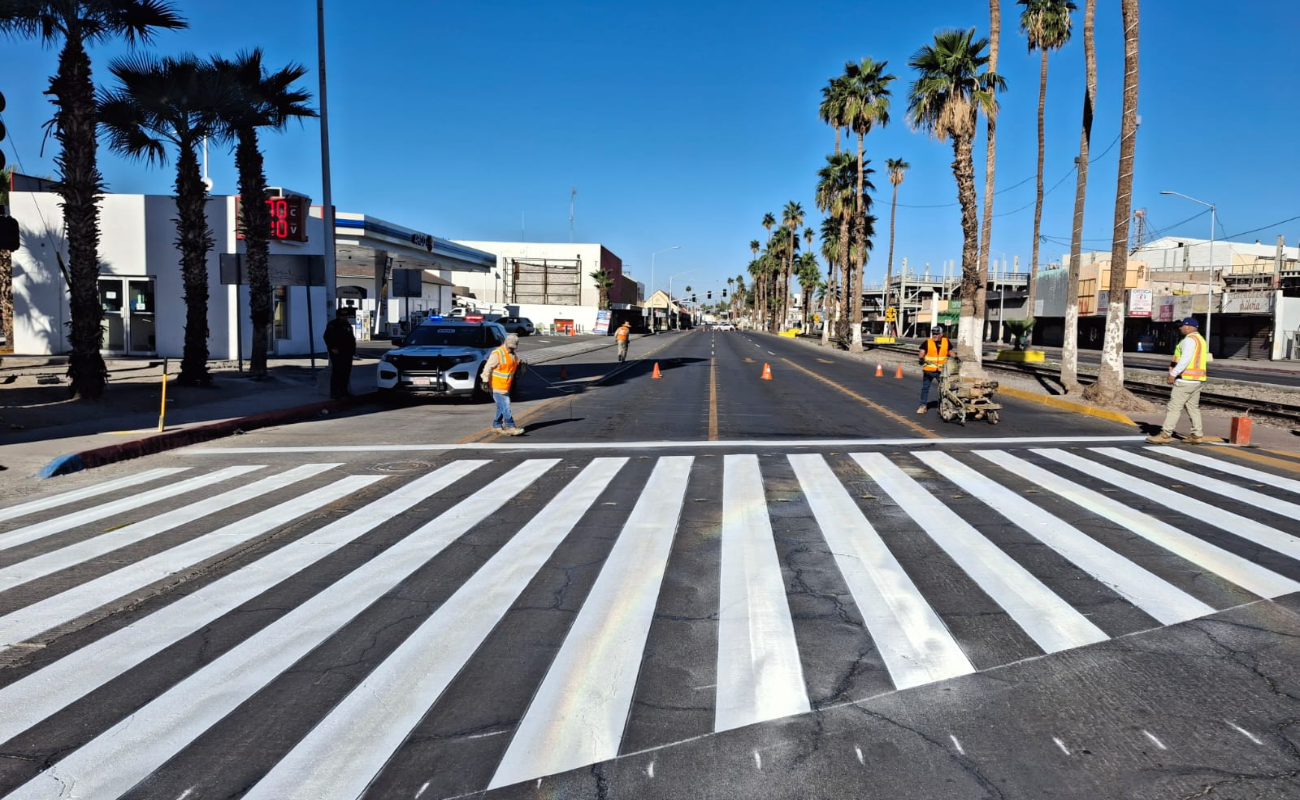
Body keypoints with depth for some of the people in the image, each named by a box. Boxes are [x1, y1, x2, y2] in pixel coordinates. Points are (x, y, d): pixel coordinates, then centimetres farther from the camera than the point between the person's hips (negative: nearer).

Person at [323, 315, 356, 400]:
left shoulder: (347, 324, 19)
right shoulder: (332, 324, -2)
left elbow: (352, 338, 23)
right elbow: (326, 336, -9)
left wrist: (353, 349, 11)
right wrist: (332, 348, -17)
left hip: (347, 353, 7)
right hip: (337, 352, -7)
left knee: (346, 372, 8)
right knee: (336, 372, -10)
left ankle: (343, 391, 18)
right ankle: (334, 393, -8)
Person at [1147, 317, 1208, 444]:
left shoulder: (1189, 339, -12)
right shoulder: (1201, 340, 20)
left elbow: (1185, 359, -23)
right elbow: (1196, 361, 19)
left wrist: (1173, 373, -22)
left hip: (1186, 379, -10)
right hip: (1198, 380, 10)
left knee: (1174, 407, -9)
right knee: (1193, 407, 13)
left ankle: (1165, 434, -10)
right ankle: (1197, 435, 14)